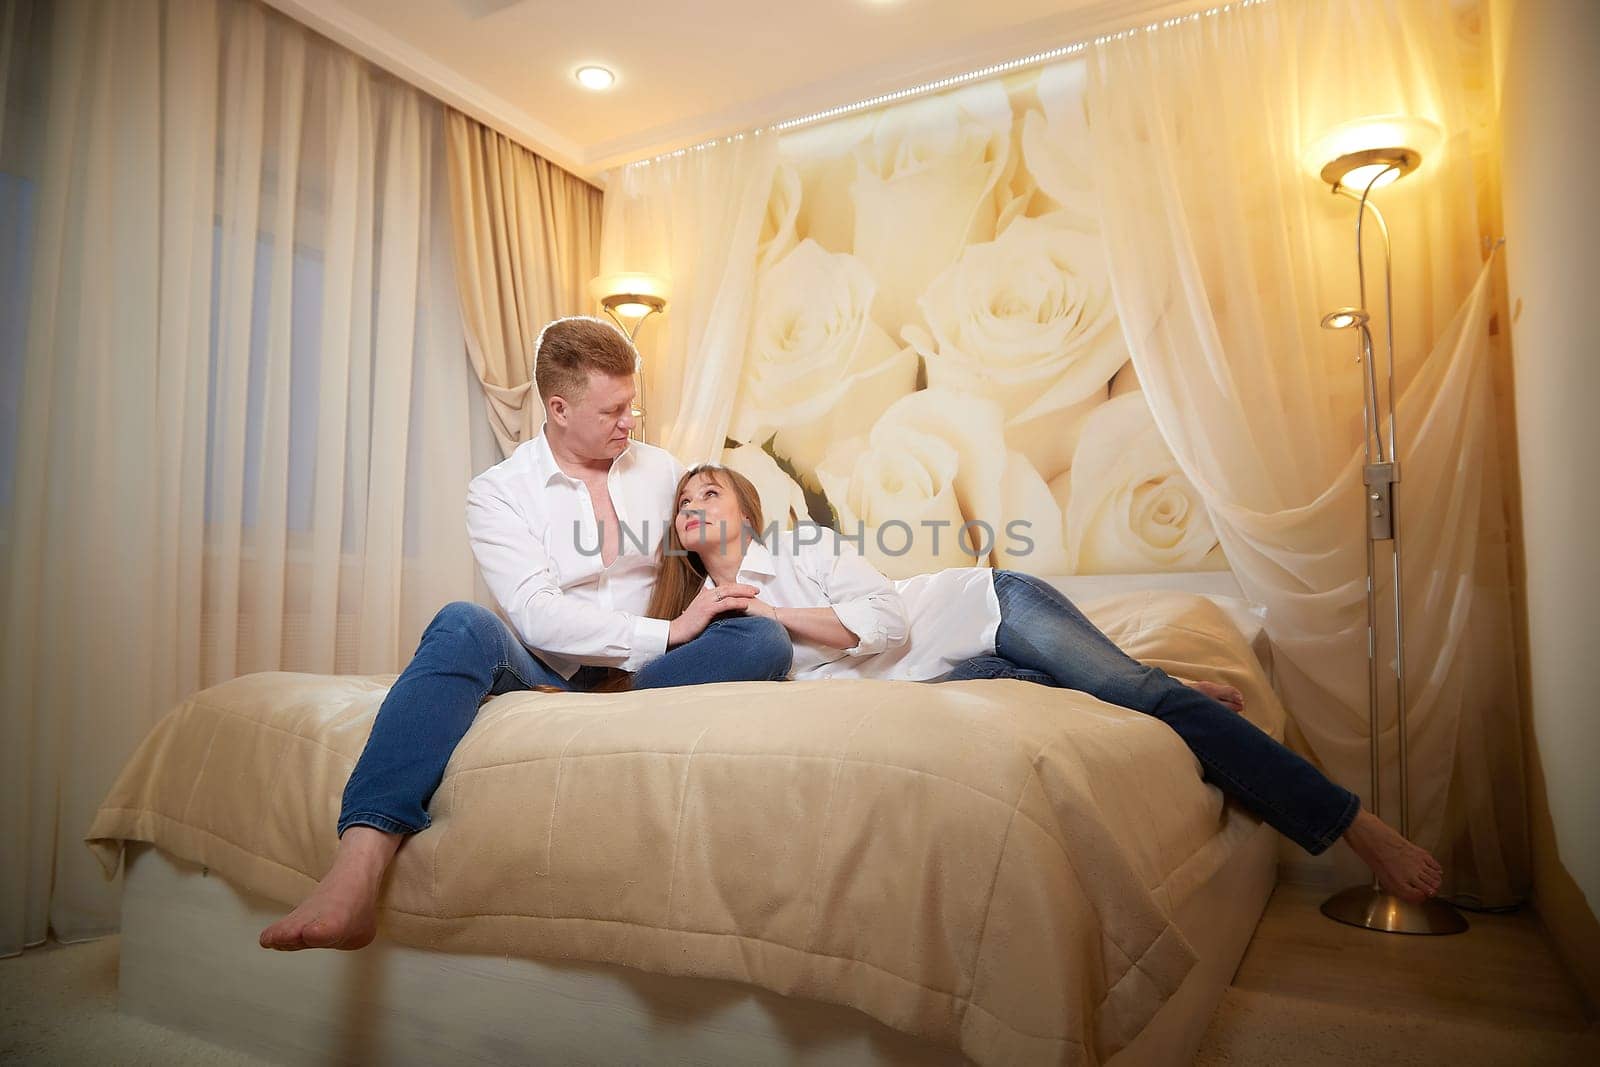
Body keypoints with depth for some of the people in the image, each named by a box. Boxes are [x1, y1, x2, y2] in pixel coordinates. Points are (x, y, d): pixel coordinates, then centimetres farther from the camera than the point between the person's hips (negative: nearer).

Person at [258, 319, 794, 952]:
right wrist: (666, 633, -18)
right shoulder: (499, 491, 0)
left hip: (639, 673, 3)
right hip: (546, 674, -2)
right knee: (466, 626, -36)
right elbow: (536, 617, -14)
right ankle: (355, 879, -46)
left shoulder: (660, 470, 13)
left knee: (764, 640, -24)